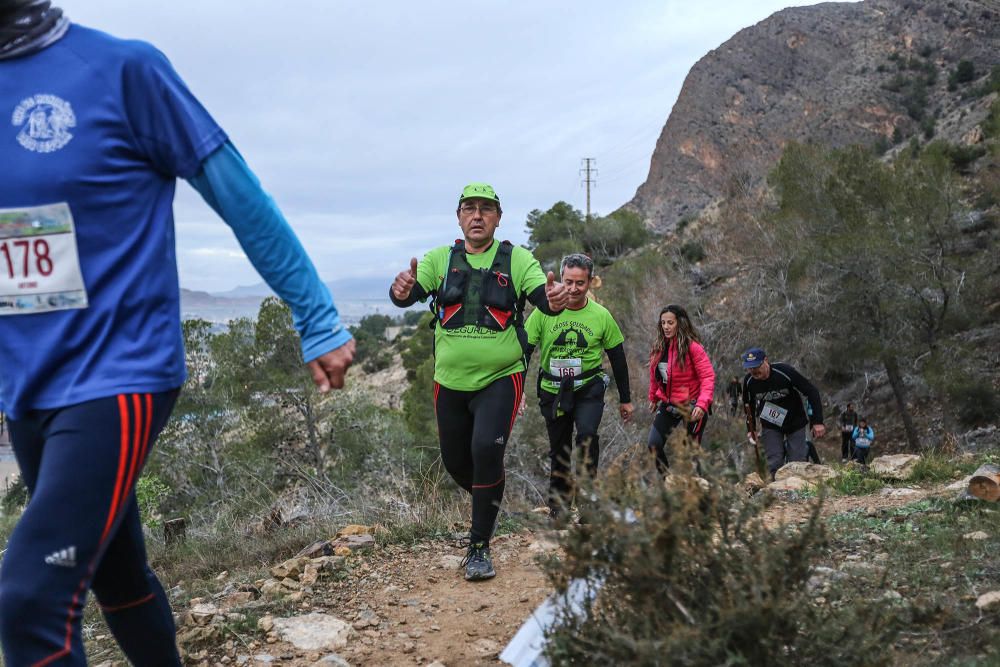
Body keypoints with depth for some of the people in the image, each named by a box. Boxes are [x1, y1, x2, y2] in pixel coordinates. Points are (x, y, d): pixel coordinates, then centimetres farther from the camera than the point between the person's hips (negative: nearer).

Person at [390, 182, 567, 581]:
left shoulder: (517, 260, -3)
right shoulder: (440, 259, 1)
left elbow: (542, 296, -16)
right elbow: (412, 292, -13)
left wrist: (555, 301, -41)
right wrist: (402, 291, -38)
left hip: (500, 379, -3)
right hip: (450, 382, 3)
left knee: (486, 450, -21)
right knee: (456, 461, 13)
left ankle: (479, 548, -7)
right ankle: (488, 503, 47)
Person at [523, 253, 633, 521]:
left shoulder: (601, 316, -4)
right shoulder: (544, 311, -5)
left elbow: (617, 358, 6)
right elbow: (524, 350, -3)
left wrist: (625, 399, 10)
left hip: (589, 389, -1)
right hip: (552, 391, 1)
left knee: (587, 436, -26)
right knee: (559, 451, 10)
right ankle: (557, 508, 26)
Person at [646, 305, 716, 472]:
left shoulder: (692, 347, -16)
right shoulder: (659, 347, 3)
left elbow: (708, 376, -19)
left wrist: (702, 404, -29)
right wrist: (653, 398, 24)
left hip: (691, 406, -6)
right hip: (668, 404, 6)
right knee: (653, 445, -5)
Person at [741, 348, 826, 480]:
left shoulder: (785, 372, -28)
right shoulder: (749, 381, -15)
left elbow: (812, 392, -22)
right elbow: (749, 406, 6)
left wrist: (818, 422, -25)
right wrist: (751, 429, -1)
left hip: (795, 423, -2)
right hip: (770, 426, 3)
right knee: (774, 464, -5)